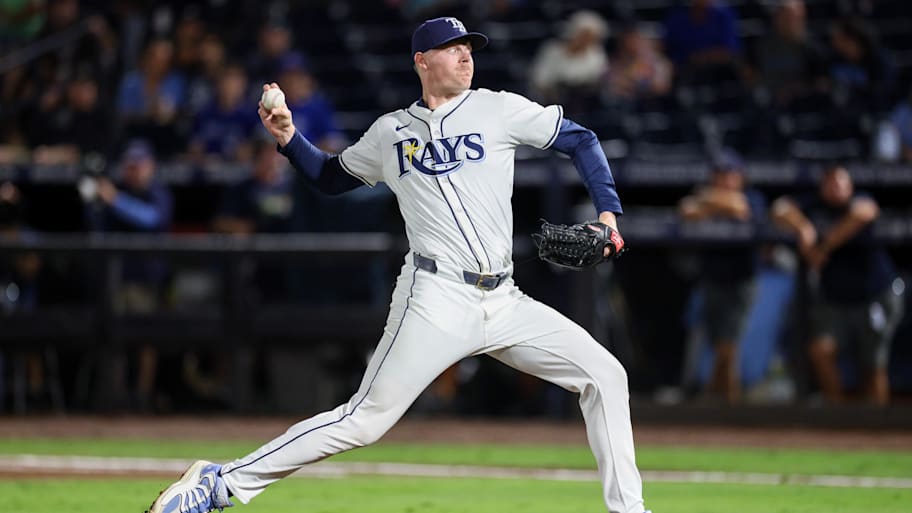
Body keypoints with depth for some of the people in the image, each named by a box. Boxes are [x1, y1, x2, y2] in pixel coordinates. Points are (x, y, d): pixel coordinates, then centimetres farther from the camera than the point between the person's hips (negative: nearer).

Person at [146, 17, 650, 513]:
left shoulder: (498, 109, 7)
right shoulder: (390, 131, 9)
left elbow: (580, 139, 13)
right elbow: (330, 176, 23)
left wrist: (608, 211, 2)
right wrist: (288, 138, 6)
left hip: (504, 302, 3)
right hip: (436, 299, -3)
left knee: (605, 376, -4)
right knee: (364, 419, -11)